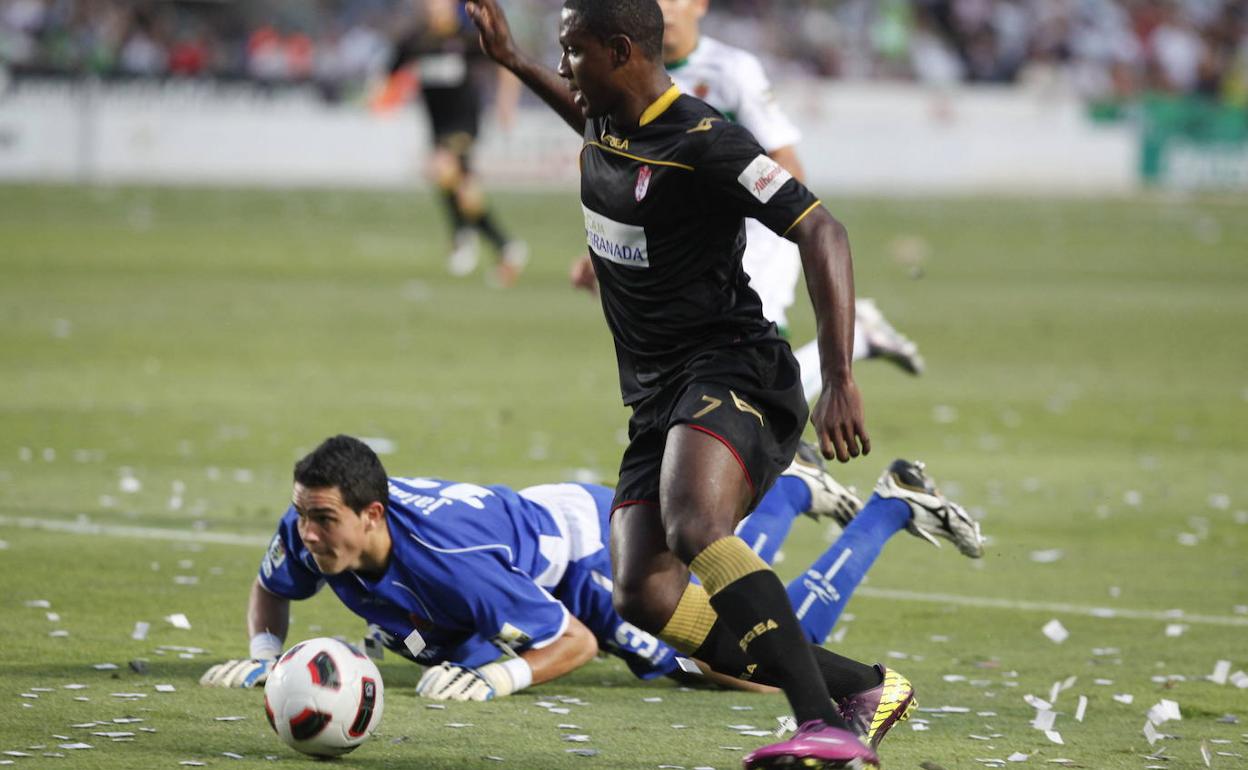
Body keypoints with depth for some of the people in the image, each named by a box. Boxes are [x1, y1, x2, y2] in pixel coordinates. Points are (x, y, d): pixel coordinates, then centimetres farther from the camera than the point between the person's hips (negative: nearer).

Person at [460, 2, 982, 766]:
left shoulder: (705, 144, -15)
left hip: (730, 373, -9)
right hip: (657, 396, 9)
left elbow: (822, 232, -21)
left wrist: (840, 380, -29)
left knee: (693, 525, -37)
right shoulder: (607, 121, 12)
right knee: (646, 598, -8)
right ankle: (863, 689, 0)